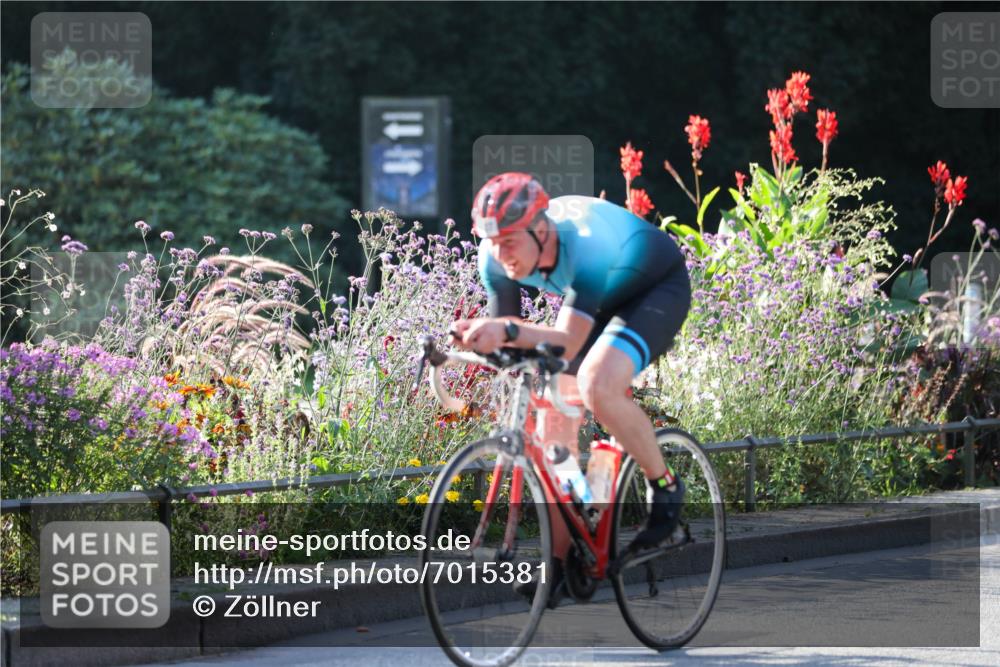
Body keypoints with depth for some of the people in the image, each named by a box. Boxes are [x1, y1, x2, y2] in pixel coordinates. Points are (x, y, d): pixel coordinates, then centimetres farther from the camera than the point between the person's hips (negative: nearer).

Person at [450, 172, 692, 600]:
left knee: (597, 385, -32)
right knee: (554, 415, -4)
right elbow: (505, 331, -14)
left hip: (657, 289, -7)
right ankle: (559, 556, 5)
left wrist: (508, 331, -62)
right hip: (600, 299, 7)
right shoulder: (497, 256, -21)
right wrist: (477, 334, -36)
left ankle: (664, 486, -9)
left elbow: (568, 342, -46)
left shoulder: (585, 243, -40)